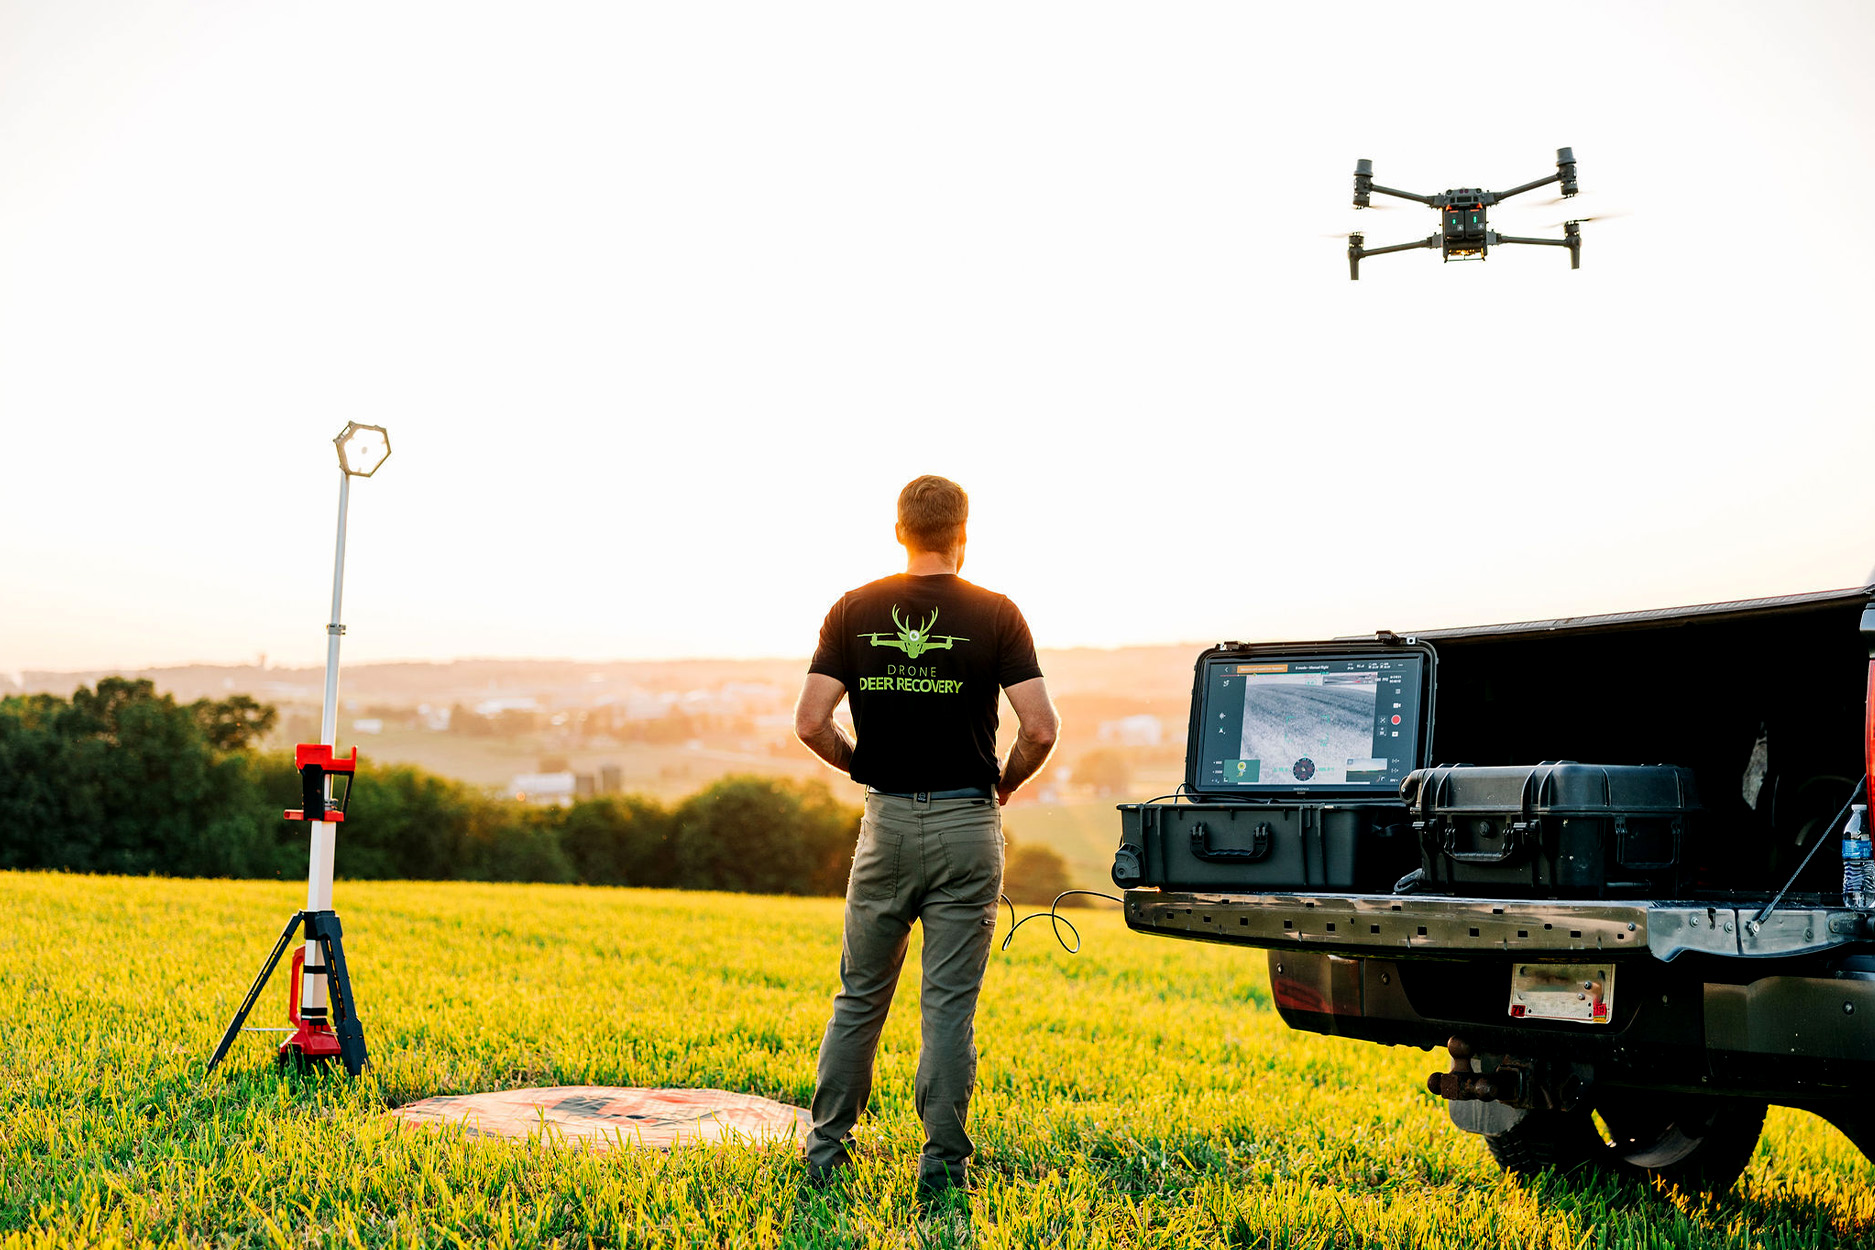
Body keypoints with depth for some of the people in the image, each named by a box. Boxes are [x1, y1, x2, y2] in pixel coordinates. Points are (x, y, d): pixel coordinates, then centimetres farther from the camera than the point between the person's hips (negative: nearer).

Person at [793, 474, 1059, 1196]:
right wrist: (1007, 782, 7)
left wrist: (861, 766, 12)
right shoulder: (995, 615, -5)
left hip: (886, 821, 2)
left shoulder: (854, 611, 0)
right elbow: (1040, 730, -12)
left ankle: (827, 1147, 21)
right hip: (966, 823, -2)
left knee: (860, 997, 15)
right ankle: (942, 1163, 6)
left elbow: (810, 722, -6)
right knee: (950, 1004, 3)